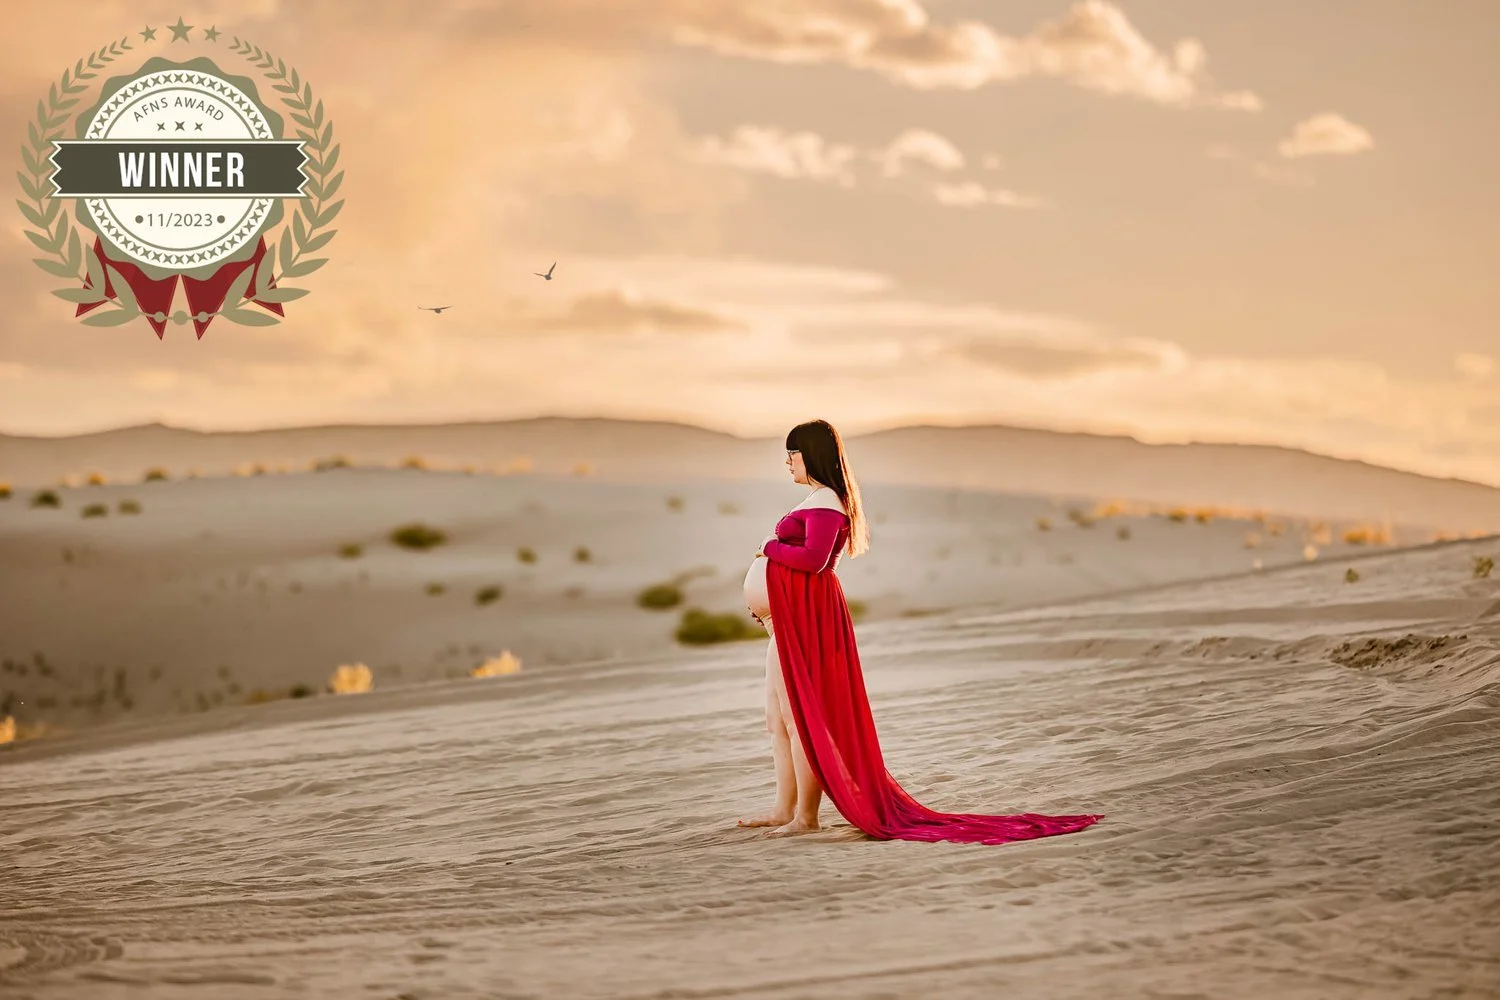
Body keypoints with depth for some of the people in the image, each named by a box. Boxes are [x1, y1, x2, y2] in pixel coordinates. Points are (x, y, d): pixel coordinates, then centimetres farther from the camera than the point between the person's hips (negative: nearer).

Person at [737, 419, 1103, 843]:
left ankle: (806, 816, -1)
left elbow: (813, 558, -27)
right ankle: (784, 810, 21)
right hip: (788, 616, 10)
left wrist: (770, 548, -12)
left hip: (805, 617, -10)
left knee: (800, 716, -5)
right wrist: (768, 602, 7)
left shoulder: (825, 502, -14)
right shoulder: (816, 501, 15)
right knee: (779, 718, 14)